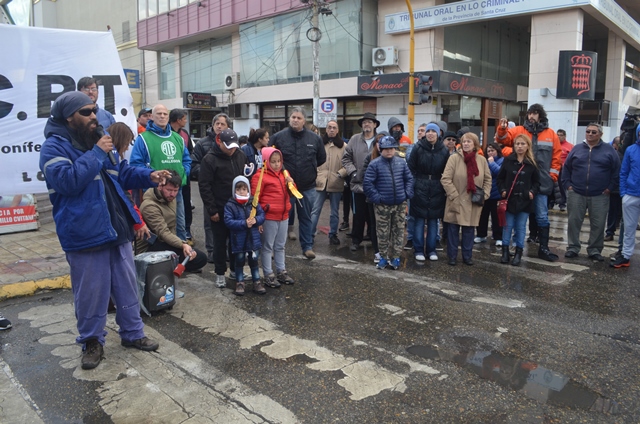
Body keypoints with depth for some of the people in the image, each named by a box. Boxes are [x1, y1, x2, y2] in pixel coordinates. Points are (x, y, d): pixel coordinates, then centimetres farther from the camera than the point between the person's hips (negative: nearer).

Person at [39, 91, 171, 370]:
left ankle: (132, 333, 31)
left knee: (127, 287, 15)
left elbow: (123, 174, 19)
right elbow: (67, 180, -25)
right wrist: (97, 154, -20)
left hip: (117, 230, 7)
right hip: (85, 237, -7)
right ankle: (92, 342, 25)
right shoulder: (54, 147, -9)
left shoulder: (97, 140, 15)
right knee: (91, 294, 5)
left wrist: (149, 176, 1)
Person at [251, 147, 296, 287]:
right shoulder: (260, 177, -11)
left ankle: (281, 271, 29)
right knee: (268, 247, 4)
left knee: (280, 246, 18)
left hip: (283, 216, 7)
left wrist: (291, 184, 0)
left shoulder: (283, 174, 11)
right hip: (269, 217, -7)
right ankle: (268, 275, 13)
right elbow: (255, 199, -11)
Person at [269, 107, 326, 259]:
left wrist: (309, 167, 9)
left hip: (308, 187, 2)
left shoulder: (315, 138, 1)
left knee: (306, 218, 13)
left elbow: (322, 158, 13)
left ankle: (307, 247, 25)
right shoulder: (278, 137, -5)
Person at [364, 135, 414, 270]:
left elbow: (409, 179, 10)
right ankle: (384, 257, 19)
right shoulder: (375, 164, -7)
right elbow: (367, 183, -9)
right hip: (382, 206, -3)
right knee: (382, 232, 5)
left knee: (398, 231, 9)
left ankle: (395, 257, 20)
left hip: (400, 204, 3)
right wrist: (376, 198, -13)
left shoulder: (401, 162, 4)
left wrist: (407, 194, -2)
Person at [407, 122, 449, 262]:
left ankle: (431, 250, 19)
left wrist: (445, 189, 0)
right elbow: (411, 168, -2)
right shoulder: (418, 147, -5)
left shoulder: (444, 150, 1)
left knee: (433, 220, 8)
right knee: (419, 220, 2)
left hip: (437, 189, 2)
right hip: (420, 187, -2)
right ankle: (418, 250, 12)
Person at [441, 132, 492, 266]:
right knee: (454, 229, 5)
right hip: (456, 202, -3)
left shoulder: (482, 160, 4)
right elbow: (445, 179, -11)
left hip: (473, 202, 3)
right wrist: (454, 196, -14)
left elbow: (488, 179, 13)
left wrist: (485, 195, 1)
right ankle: (452, 256, 17)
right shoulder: (454, 158, -8)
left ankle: (467, 256, 23)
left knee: (469, 230, 10)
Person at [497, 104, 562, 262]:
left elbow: (557, 157, 9)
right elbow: (504, 139, -10)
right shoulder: (519, 131, 4)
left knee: (542, 217, 4)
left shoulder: (551, 134, 7)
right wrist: (502, 129, -30)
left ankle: (543, 248, 12)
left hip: (541, 184, 1)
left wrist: (552, 175, 2)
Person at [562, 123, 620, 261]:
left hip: (600, 196, -1)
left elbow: (616, 171, 3)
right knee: (573, 222, 4)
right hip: (576, 194, 1)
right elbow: (566, 168, 10)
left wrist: (610, 188, -3)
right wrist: (568, 185, 1)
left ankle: (595, 250, 16)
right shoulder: (577, 148, 8)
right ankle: (573, 248, 15)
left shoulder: (609, 150, 3)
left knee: (598, 225, 4)